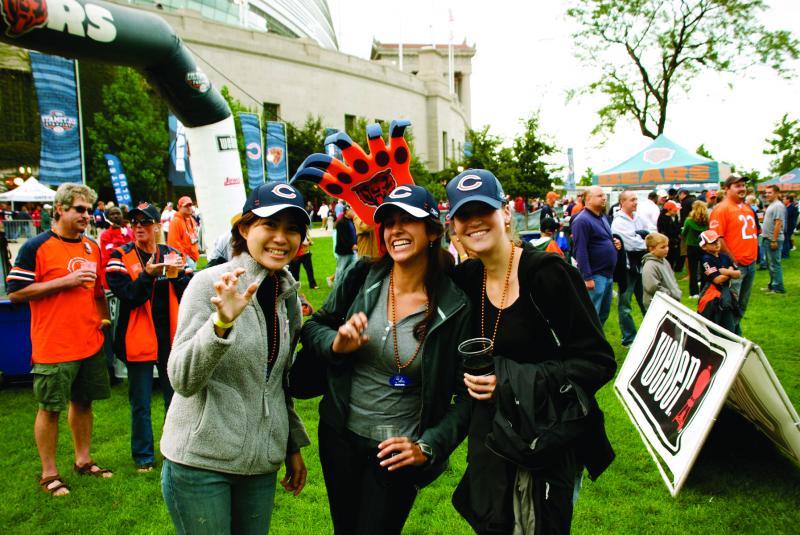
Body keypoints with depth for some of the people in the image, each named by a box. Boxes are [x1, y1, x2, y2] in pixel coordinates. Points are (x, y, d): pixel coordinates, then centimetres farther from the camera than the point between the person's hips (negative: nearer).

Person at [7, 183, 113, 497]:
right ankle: (49, 474, 19)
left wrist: (104, 317, 11)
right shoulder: (36, 246, -9)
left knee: (83, 401, 16)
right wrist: (65, 281, -19)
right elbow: (15, 292, -14)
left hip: (90, 342, 6)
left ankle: (83, 460, 32)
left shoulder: (92, 248, 10)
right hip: (54, 346, -6)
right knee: (50, 408, 5)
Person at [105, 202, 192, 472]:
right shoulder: (120, 257, -3)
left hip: (170, 338, 2)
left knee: (175, 398, 13)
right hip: (139, 338, -2)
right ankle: (143, 455, 24)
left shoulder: (172, 255, 4)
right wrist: (148, 274, -29)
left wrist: (176, 276, -19)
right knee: (140, 403, 9)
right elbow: (127, 295, -15)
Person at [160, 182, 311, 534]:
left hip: (262, 461, 5)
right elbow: (183, 381, -19)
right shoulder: (209, 283, -13)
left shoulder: (289, 294, 4)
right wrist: (222, 322, -34)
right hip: (200, 460, -5)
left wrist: (293, 445, 15)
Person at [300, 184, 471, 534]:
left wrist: (429, 446, -14)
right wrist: (336, 344, -17)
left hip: (397, 451, -3)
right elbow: (313, 325, 4)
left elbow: (467, 394, -7)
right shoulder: (363, 277, -8)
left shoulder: (455, 308, -14)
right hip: (339, 436, 3)